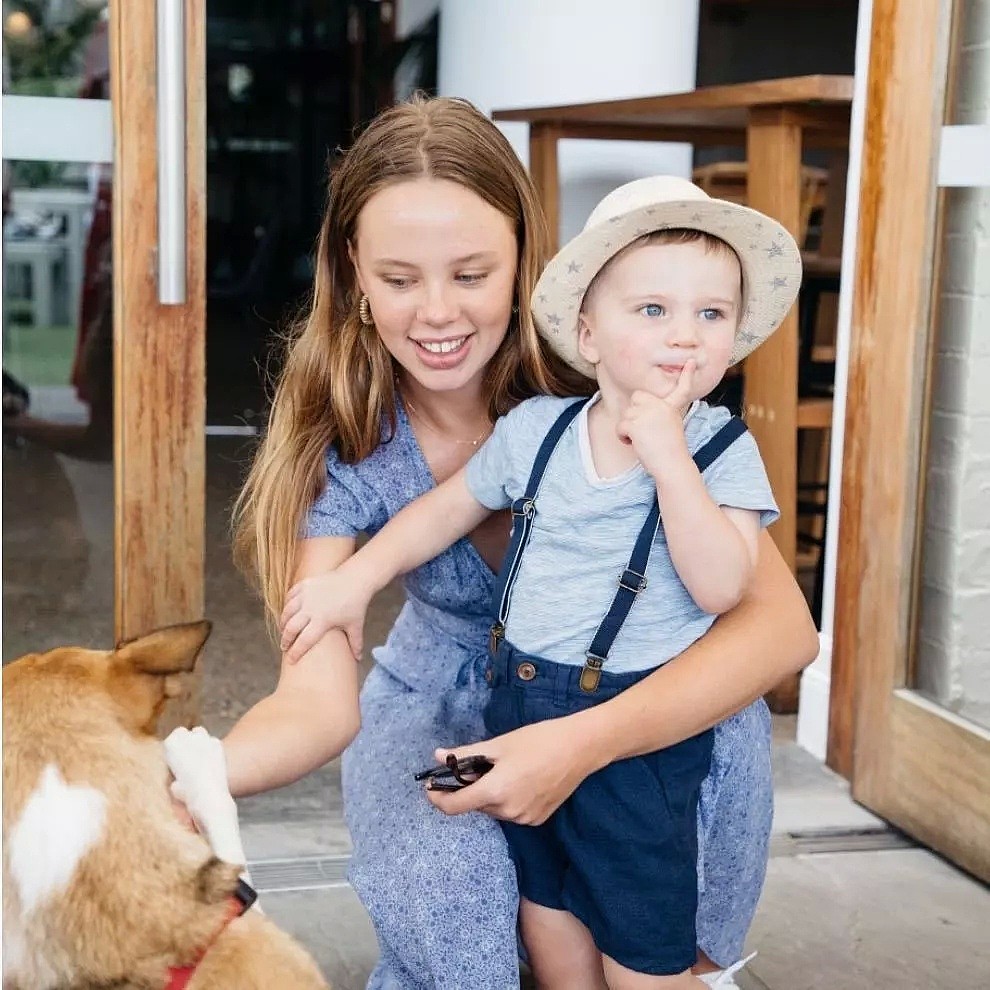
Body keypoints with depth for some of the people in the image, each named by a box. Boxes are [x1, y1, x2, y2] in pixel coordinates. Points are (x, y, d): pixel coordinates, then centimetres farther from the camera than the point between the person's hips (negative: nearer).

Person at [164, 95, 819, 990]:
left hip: (616, 690, 0)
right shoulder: (340, 445, -18)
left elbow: (781, 622, -31)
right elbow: (319, 696, -25)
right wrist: (188, 775, -48)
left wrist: (584, 741, -46)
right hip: (443, 700, 0)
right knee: (445, 890, -32)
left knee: (726, 716, -32)